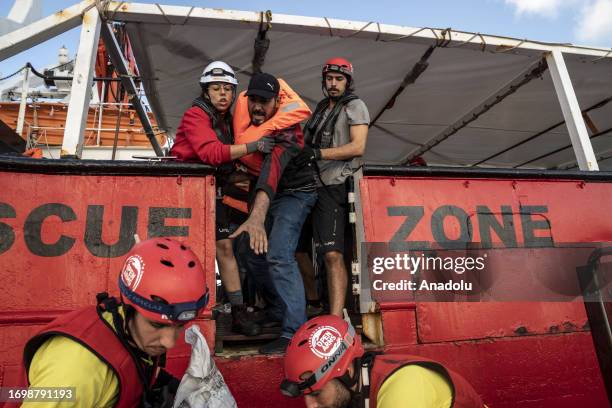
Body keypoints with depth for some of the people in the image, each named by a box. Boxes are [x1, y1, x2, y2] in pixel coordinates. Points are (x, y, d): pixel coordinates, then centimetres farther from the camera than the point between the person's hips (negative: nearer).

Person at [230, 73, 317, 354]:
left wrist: (257, 216, -61)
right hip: (267, 197, 8)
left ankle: (294, 334, -20)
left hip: (294, 193, -7)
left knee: (278, 256, -24)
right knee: (253, 255, 5)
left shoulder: (285, 131, -29)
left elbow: (273, 168, -47)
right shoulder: (248, 121, -4)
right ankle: (287, 307, 23)